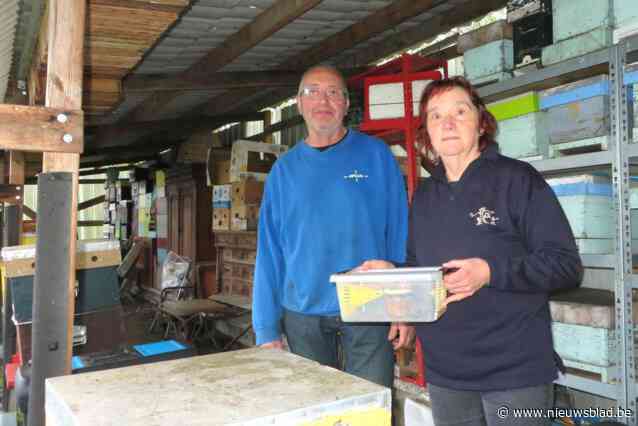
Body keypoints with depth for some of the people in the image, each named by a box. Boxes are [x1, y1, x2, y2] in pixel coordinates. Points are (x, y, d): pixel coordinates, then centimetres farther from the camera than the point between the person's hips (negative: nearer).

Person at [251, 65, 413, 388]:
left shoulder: (376, 155, 0)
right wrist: (267, 328, 0)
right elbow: (269, 253, 3)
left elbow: (399, 234, -2)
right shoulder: (284, 169, 4)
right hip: (303, 314, 2)